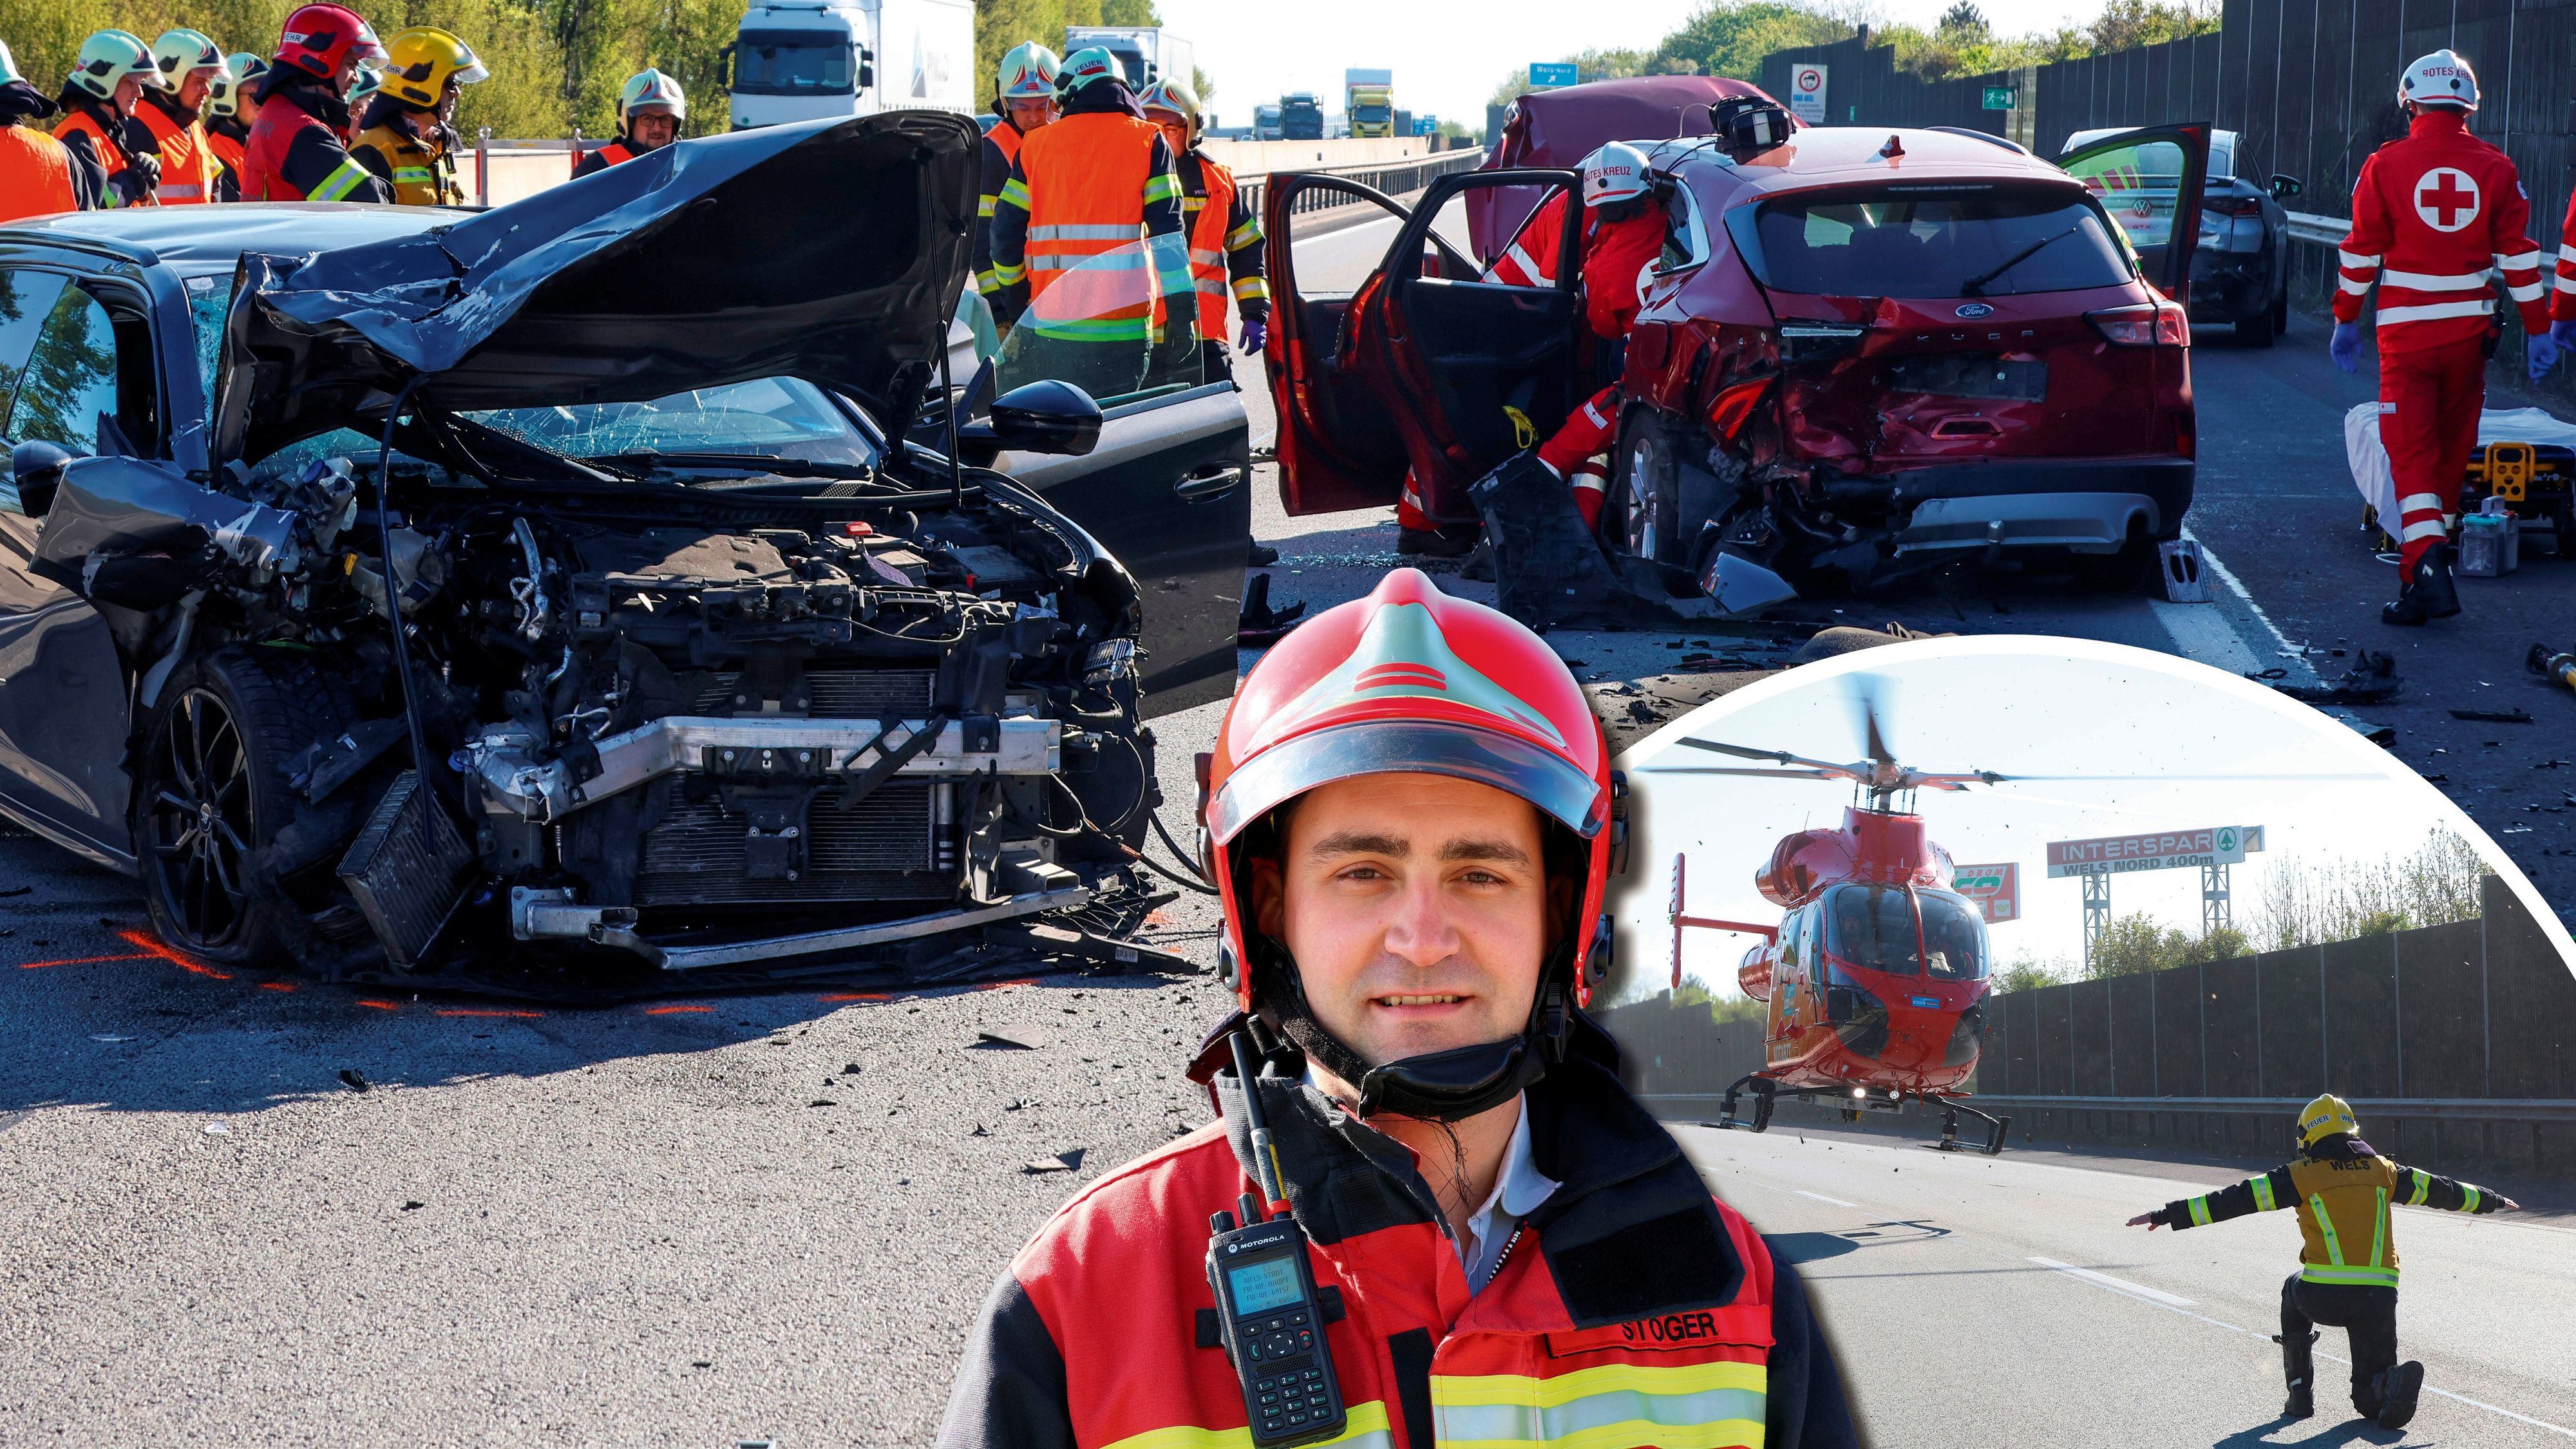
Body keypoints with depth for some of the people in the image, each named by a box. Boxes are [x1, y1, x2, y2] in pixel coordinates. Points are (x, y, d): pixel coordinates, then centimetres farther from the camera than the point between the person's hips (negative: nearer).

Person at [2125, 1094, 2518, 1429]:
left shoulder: (2304, 1175, 2)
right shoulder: (2382, 1170, 13)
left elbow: (2236, 1200, -1)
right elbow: (2439, 1190, 27)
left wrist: (2167, 1215, 2)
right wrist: (2492, 1201, 44)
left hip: (2324, 1295, -3)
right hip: (2379, 1296, 3)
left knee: (2294, 1291, 35)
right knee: (2371, 1401, 16)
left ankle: (2300, 1392, 28)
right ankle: (2395, 1382, -20)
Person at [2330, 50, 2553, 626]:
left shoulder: (2385, 166, -4)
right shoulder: (2496, 169, 1)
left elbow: (2362, 251, -1)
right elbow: (2518, 254, 2)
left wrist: (2346, 321, 10)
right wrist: (2538, 331, 7)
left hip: (2406, 333, -2)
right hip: (2469, 333, 2)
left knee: (2412, 455, -1)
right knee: (2451, 455, 12)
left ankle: (2426, 558, -22)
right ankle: (2423, 575, 21)